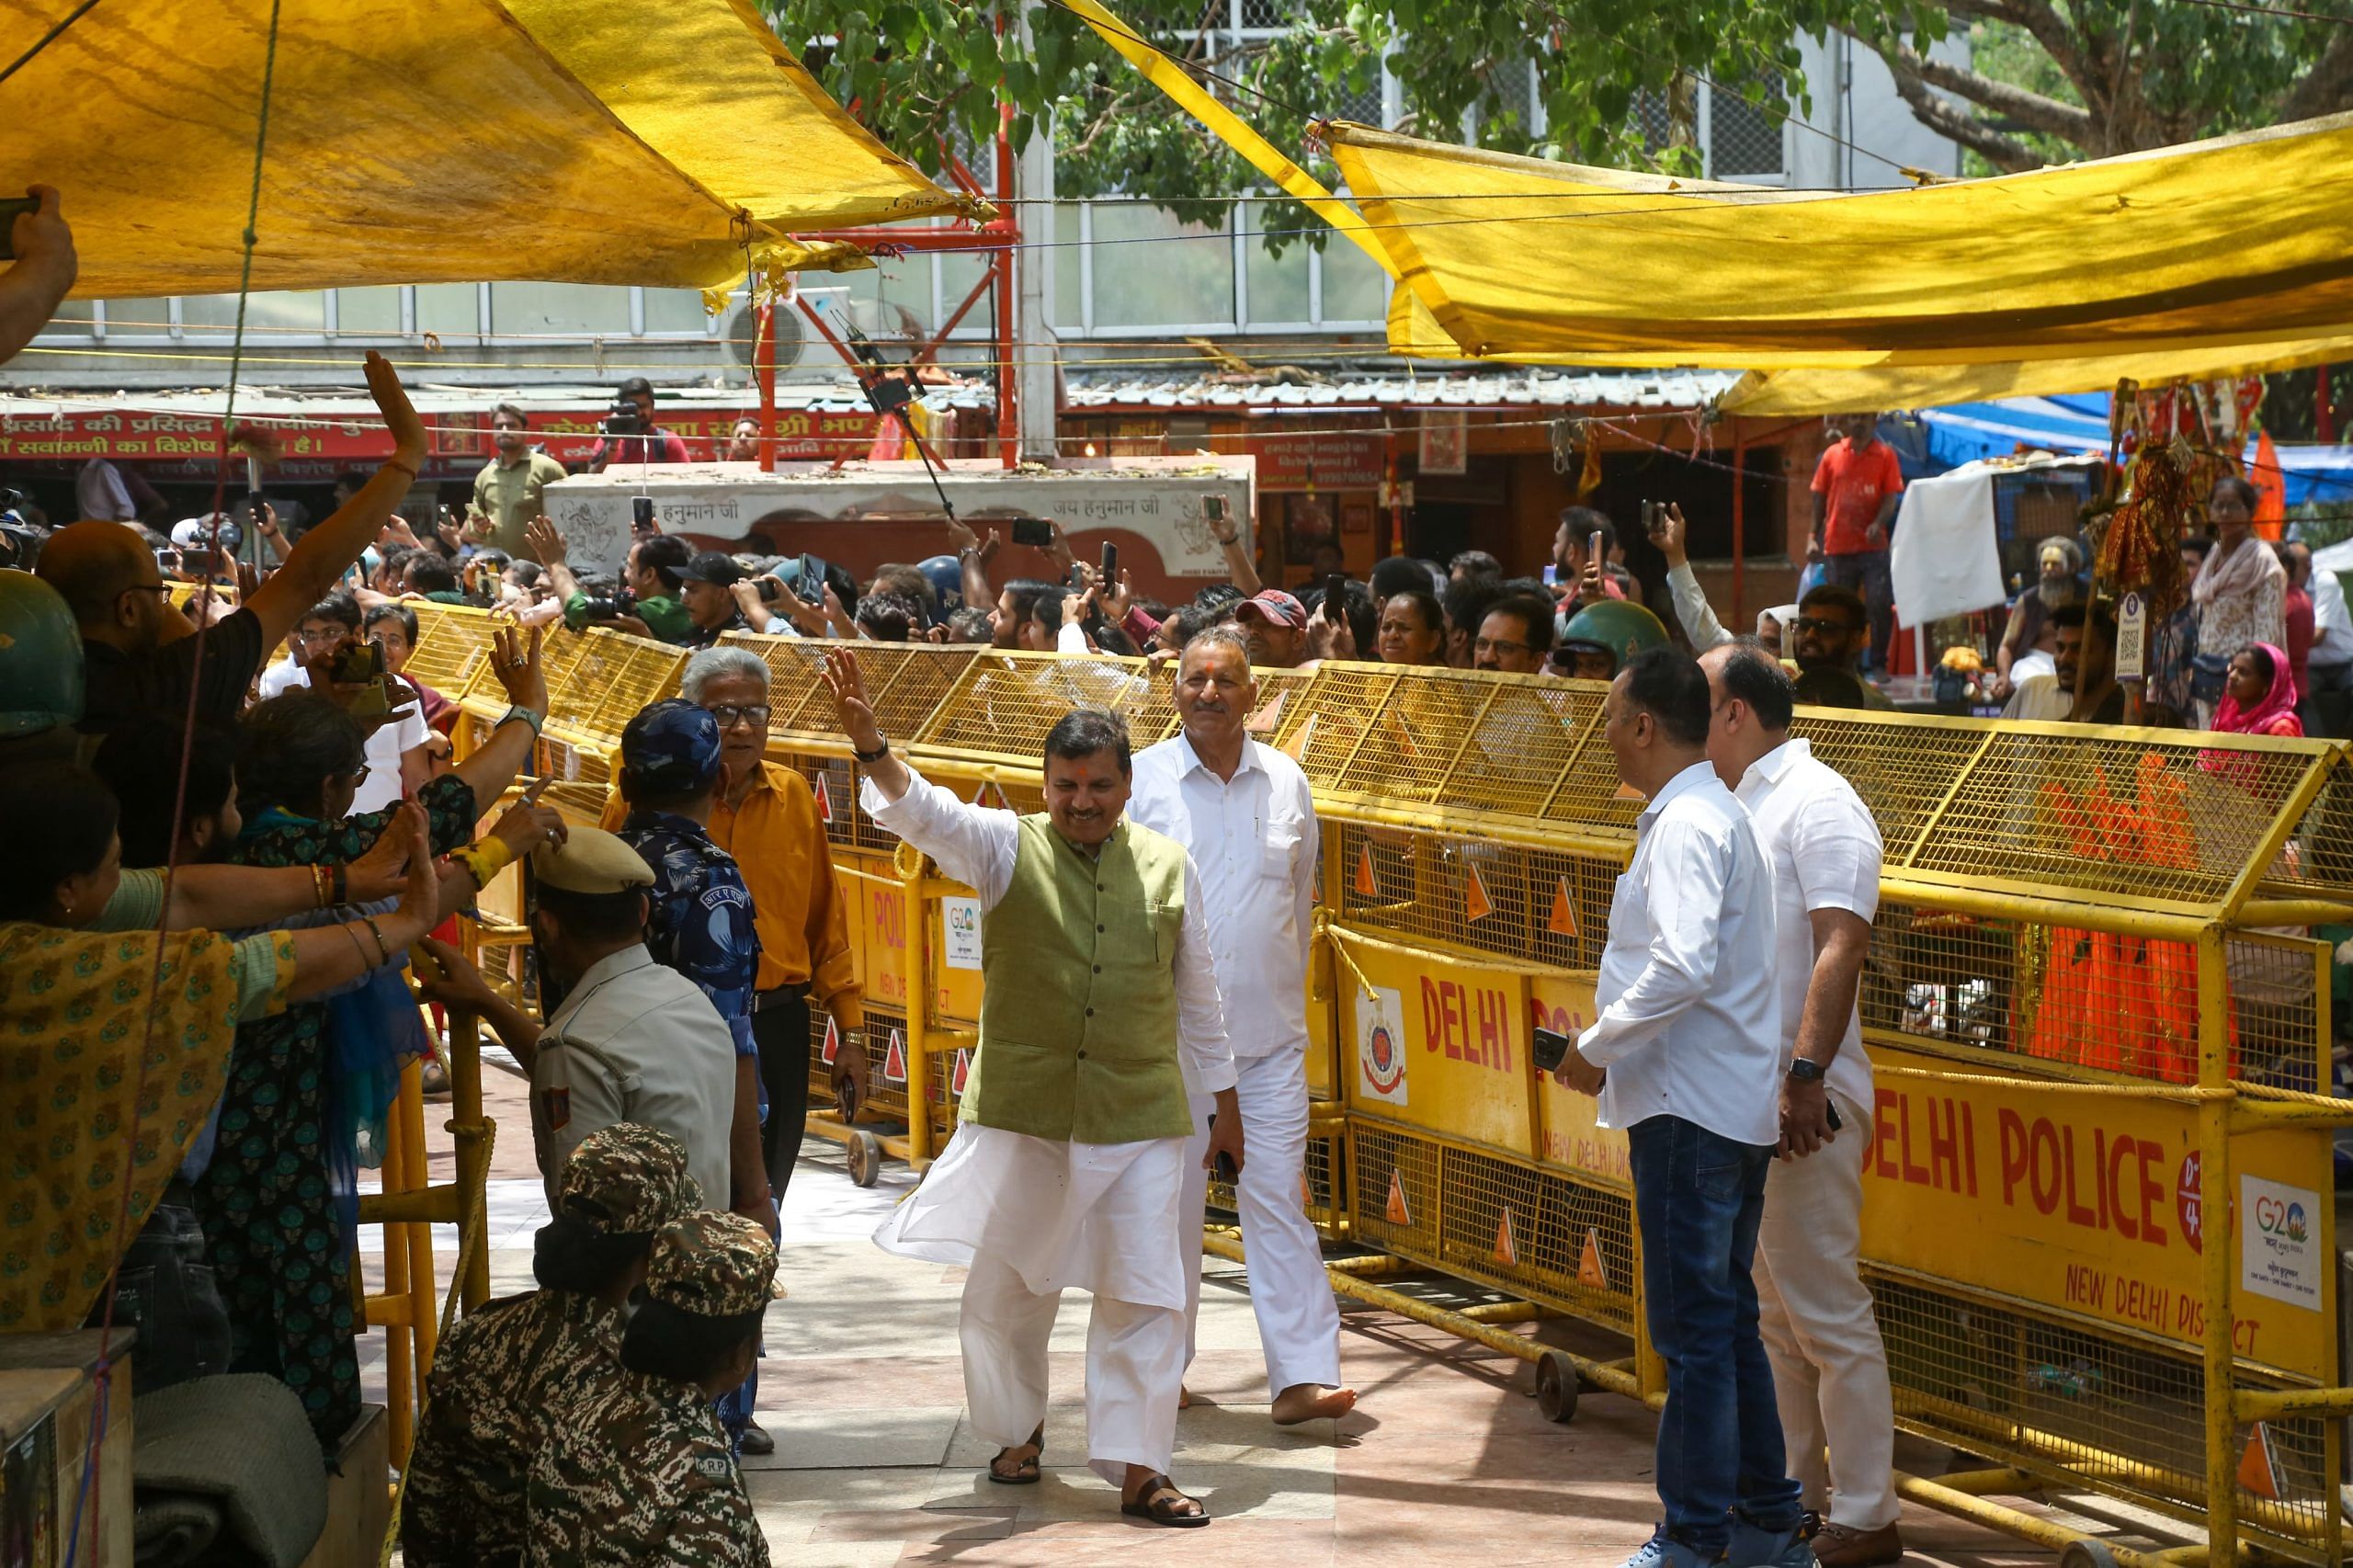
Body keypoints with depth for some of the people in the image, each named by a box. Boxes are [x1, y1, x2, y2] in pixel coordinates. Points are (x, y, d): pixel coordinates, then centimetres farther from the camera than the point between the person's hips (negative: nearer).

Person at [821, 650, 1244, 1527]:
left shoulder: (1168, 866, 3)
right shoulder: (1007, 850, -3)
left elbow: (1197, 998, 11)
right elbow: (923, 812, -21)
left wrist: (1226, 1109, 15)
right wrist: (867, 741, -40)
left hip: (1141, 1117, 1)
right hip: (1021, 1112, 0)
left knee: (1143, 1293, -2)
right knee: (1003, 1288, 11)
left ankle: (1137, 1468, 6)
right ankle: (1019, 1431, 34)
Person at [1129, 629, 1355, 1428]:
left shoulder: (1286, 783, 7)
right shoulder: (1142, 780, -1)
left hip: (1269, 1032, 2)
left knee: (1277, 1198, -4)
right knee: (1167, 1202, 5)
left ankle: (1304, 1375, -7)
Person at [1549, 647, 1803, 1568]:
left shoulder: (1687, 826, -16)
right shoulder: (1713, 813, 17)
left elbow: (1681, 968, -27)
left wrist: (1597, 1047, -16)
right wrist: (1612, 1046, 17)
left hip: (1690, 1111, -10)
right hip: (1731, 1105, 10)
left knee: (1694, 1332, -5)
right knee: (1728, 1324, 16)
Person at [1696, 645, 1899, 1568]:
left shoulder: (1816, 802, -11)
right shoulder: (1738, 806, 18)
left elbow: (1841, 946, -20)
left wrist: (1807, 1075, -27)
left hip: (1799, 1100, -10)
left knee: (1825, 1310, -7)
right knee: (1766, 1310, 14)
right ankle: (1791, 1488, 23)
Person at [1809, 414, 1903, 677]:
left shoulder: (1885, 455, 3)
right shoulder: (1832, 454, 9)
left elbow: (1891, 497, -4)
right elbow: (1820, 497, 12)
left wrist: (1878, 523, -22)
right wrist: (1813, 536, 5)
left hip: (1873, 546, -2)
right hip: (1837, 547, 2)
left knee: (1881, 604, -11)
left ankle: (1879, 664, 1)